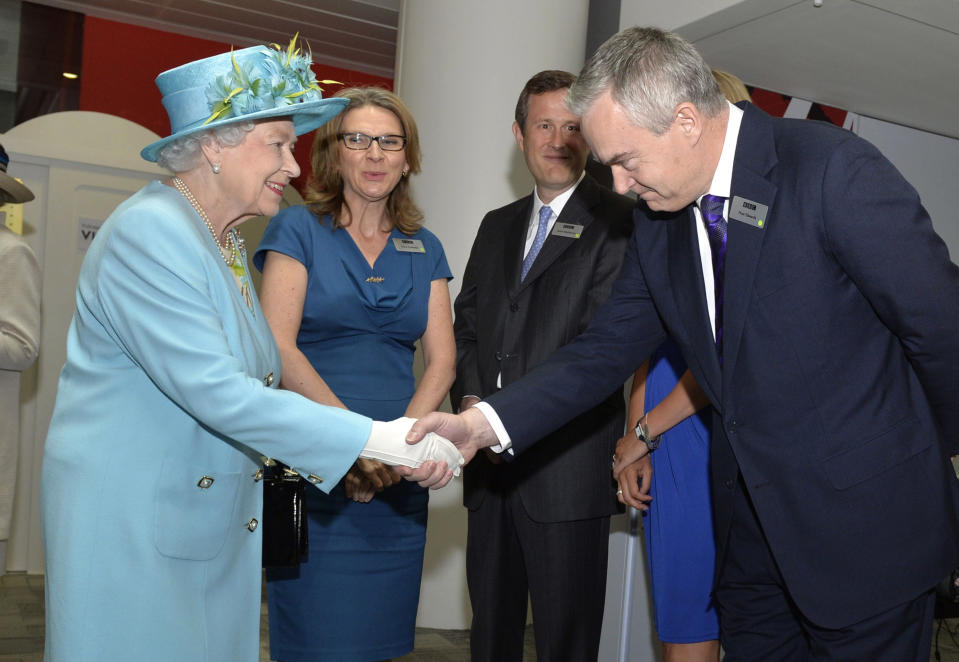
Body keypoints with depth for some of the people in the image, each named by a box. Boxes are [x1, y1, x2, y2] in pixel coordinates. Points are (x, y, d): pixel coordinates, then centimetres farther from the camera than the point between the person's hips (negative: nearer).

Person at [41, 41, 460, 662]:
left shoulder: (225, 241, 9)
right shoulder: (148, 231, -18)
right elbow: (216, 393, -26)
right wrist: (379, 438, -25)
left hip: (215, 524, 8)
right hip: (130, 526, -8)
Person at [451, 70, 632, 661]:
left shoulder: (620, 222, -6)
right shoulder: (497, 226, 17)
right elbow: (467, 321, 15)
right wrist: (472, 400, -4)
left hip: (568, 465, -6)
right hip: (493, 461, 6)